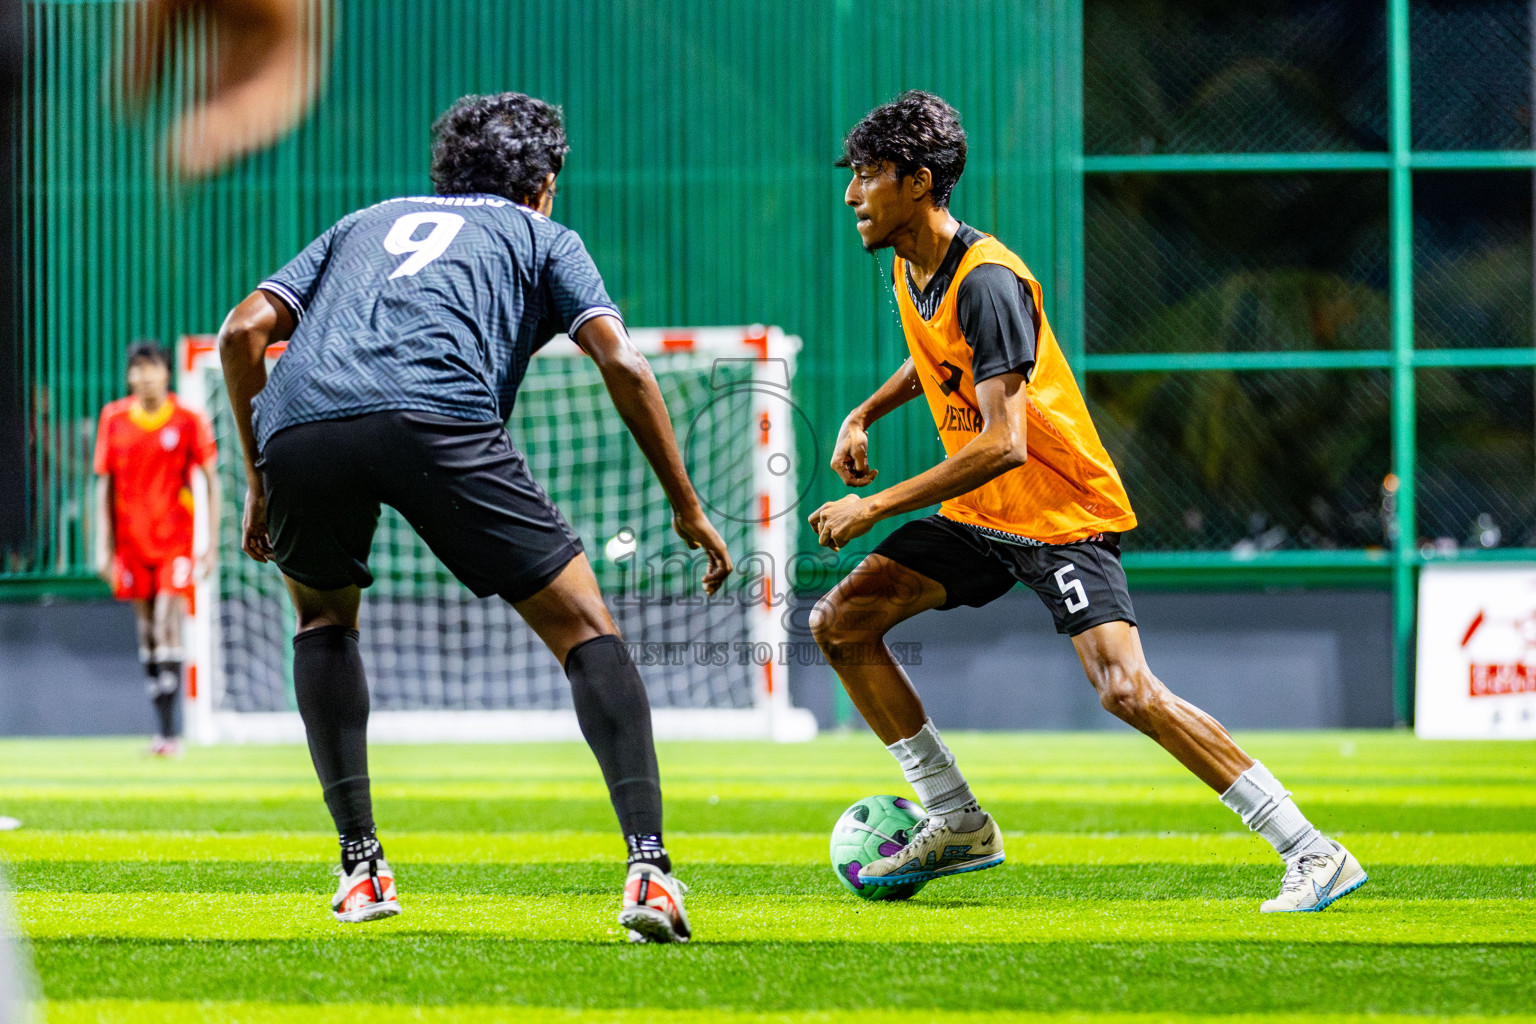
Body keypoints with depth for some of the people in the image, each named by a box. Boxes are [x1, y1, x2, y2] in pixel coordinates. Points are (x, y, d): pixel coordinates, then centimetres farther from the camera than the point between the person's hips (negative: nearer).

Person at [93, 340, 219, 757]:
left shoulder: (189, 421, -4)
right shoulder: (113, 419, 4)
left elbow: (212, 482, 2)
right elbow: (104, 485, 9)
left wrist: (212, 544, -2)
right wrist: (103, 546, 5)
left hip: (175, 540, -3)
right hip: (131, 542, 3)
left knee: (167, 628, -13)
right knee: (147, 634, 6)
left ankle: (170, 731, -13)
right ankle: (163, 730, 13)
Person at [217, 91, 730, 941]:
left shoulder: (366, 223, 38)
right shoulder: (539, 236, 30)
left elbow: (243, 332, 26)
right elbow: (622, 364, 14)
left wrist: (261, 481, 32)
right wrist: (686, 507, 21)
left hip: (298, 422, 3)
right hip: (437, 416, -3)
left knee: (323, 618, 31)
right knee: (584, 629, 6)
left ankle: (360, 865, 22)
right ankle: (647, 867, -11)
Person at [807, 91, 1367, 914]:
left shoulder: (986, 281, -24)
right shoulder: (911, 267, 3)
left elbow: (1002, 444, -31)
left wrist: (876, 508, -29)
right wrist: (864, 416, 11)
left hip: (1061, 514, -9)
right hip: (976, 516, 9)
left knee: (1126, 692, -22)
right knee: (840, 622, 0)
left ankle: (1312, 853, -17)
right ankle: (956, 823, 9)